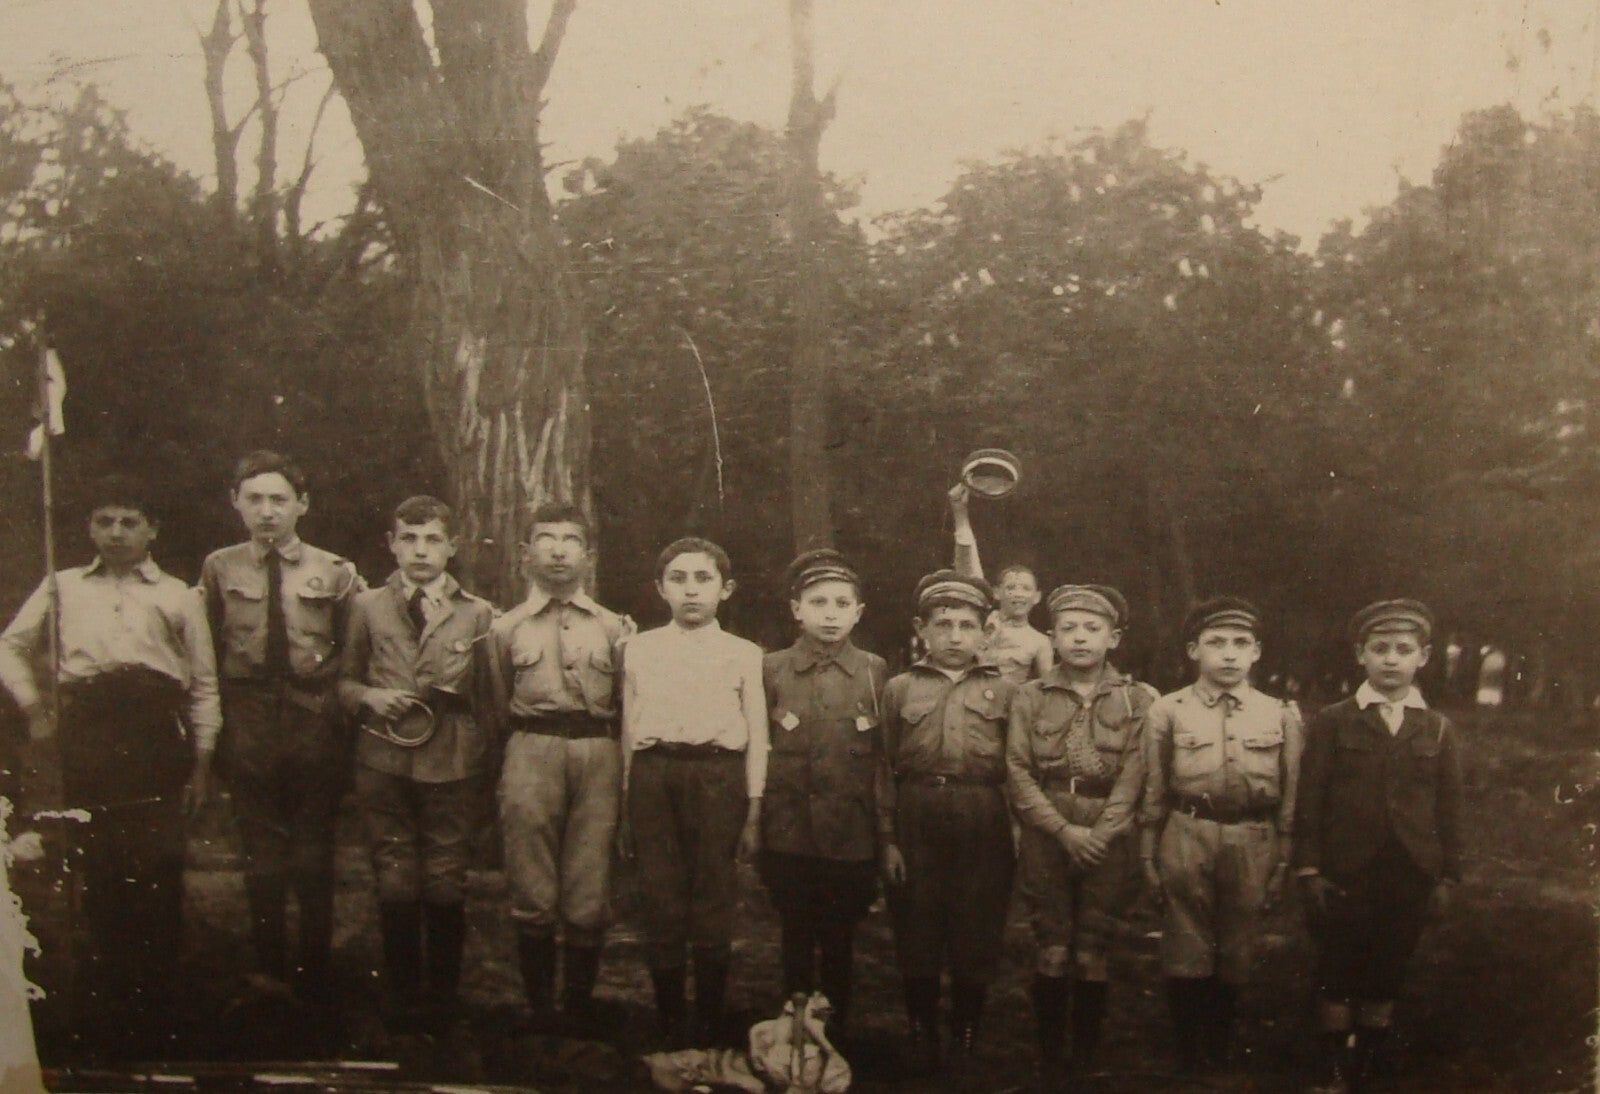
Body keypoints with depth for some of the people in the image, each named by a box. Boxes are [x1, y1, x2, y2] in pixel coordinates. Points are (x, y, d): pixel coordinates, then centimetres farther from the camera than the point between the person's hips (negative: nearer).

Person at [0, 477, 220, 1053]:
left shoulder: (177, 595, 12)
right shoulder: (63, 587, 16)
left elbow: (204, 684, 11)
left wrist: (201, 763, 5)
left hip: (154, 730, -1)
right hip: (86, 730, 1)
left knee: (158, 873, -6)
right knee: (98, 871, 3)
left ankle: (150, 1003, 5)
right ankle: (104, 1001, 16)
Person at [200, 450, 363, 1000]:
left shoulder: (335, 573, -1)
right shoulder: (219, 569, 2)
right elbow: (205, 656, 5)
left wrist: (342, 710, -4)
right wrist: (213, 727, 1)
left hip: (316, 723, -1)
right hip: (246, 725, 1)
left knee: (314, 854, 8)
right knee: (262, 855, 9)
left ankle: (315, 974, 21)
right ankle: (269, 970, 22)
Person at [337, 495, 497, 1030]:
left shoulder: (477, 614, 8)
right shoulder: (367, 606, 11)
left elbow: (488, 699, 8)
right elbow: (345, 680, 16)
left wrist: (485, 764, 3)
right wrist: (370, 697, -5)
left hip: (452, 766, -1)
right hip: (384, 763, 1)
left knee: (446, 886, 1)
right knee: (395, 886, 2)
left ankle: (443, 999, 17)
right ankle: (402, 999, 18)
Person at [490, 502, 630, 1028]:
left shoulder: (614, 628, 14)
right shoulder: (506, 628, 13)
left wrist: (628, 783, 7)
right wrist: (496, 780, 8)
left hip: (599, 755, 0)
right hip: (531, 750, 0)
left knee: (588, 903, -1)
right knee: (534, 901, 0)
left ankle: (579, 1012, 12)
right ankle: (540, 1012, 12)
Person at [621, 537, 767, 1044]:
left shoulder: (743, 654, 8)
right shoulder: (639, 649, 12)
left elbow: (757, 736, 8)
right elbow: (629, 730, 13)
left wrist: (753, 811, 3)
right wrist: (627, 802, 10)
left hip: (717, 778, -1)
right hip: (653, 775, 1)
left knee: (713, 904, 1)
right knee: (660, 904, 1)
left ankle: (711, 1026, 13)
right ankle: (669, 1025, 13)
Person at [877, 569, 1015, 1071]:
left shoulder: (1003, 691, 8)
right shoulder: (899, 689, 8)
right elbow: (885, 769, 5)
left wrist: (1014, 838, 0)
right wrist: (888, 839, -2)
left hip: (984, 827, 0)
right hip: (917, 826, 0)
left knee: (977, 936, 6)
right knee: (917, 936, 6)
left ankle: (968, 1040, 22)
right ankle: (922, 1038, 21)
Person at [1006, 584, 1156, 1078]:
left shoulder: (1138, 699, 6)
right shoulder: (1030, 696, 7)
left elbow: (1132, 777, -1)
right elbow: (1018, 773, 0)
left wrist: (1099, 834, -11)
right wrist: (1064, 829, -9)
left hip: (1109, 840, 0)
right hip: (1045, 838, 0)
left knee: (1093, 955, 2)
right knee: (1052, 953, 0)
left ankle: (1087, 1058, 13)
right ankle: (1049, 1059, 10)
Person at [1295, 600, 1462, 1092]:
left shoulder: (1437, 729, 8)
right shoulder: (1331, 723, 2)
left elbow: (1449, 807, 8)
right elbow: (1309, 801, -1)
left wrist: (1447, 876, 4)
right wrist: (1308, 870, -7)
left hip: (1411, 880, 2)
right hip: (1344, 878, -2)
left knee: (1386, 979, 8)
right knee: (1338, 978, 4)